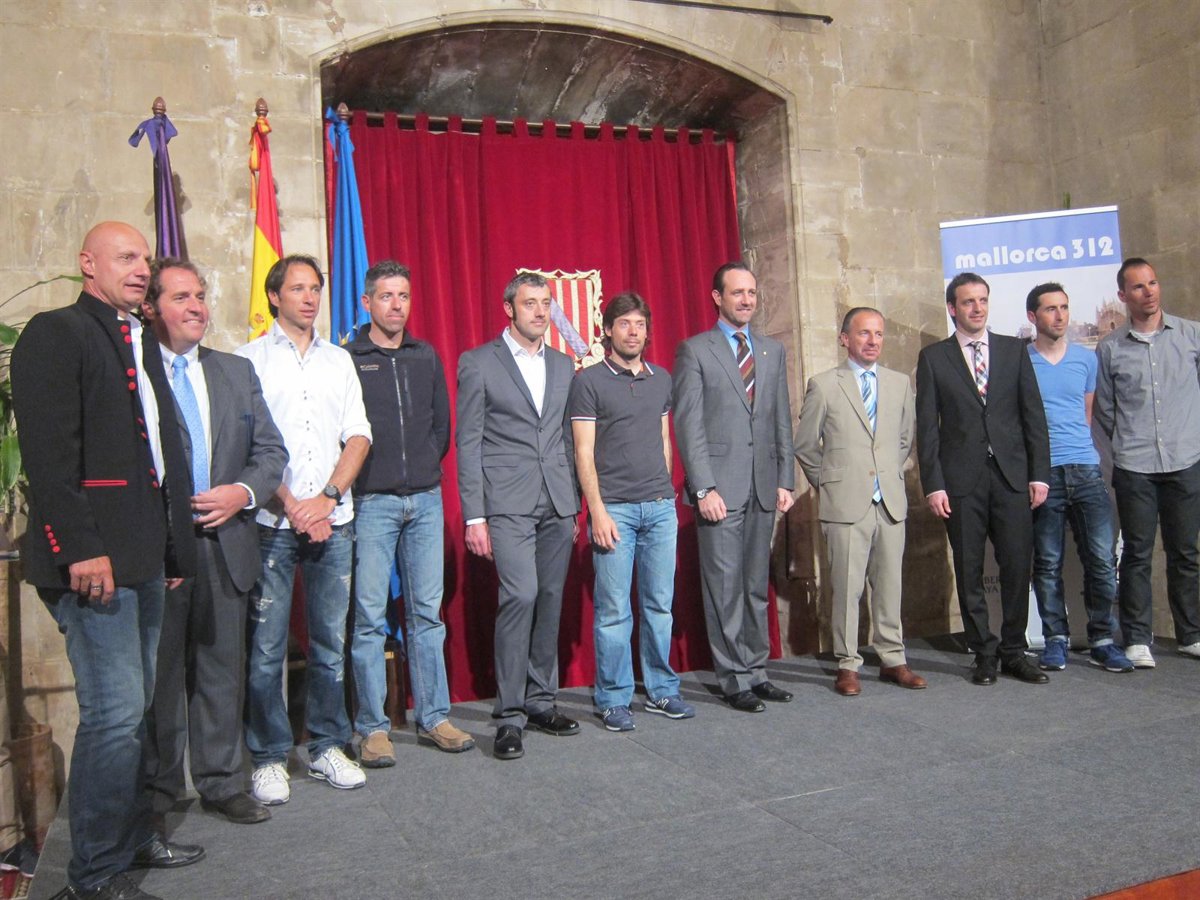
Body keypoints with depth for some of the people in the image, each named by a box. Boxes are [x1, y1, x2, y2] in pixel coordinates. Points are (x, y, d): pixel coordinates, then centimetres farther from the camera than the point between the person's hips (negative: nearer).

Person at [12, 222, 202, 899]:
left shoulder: (139, 346, 20)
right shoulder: (55, 334, -5)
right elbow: (47, 450, -15)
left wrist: (173, 547, 17)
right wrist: (79, 549, -21)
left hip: (144, 558, 9)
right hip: (95, 560, -9)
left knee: (133, 707, 16)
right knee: (115, 712, -6)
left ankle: (133, 837, 29)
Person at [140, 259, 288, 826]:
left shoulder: (237, 372, 13)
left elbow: (270, 450, 12)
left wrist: (242, 492, -6)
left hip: (225, 545, 4)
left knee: (222, 669, 12)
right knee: (159, 674, 8)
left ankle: (221, 782, 25)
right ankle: (157, 790, 24)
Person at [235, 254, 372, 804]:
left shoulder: (339, 360, 15)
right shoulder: (251, 359, 4)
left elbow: (358, 436, 8)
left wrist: (328, 497, -6)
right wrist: (292, 506, -11)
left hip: (332, 521, 3)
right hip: (272, 522, -3)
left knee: (331, 641, 8)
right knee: (266, 646, 0)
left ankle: (327, 747, 20)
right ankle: (269, 757, 13)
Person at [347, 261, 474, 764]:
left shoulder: (426, 357, 12)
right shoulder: (347, 360, -1)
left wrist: (426, 467, 9)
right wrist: (360, 478, -1)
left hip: (425, 499, 4)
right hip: (372, 501, -4)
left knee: (426, 612, 8)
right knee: (370, 616, -1)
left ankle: (432, 717, 16)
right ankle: (372, 728, 9)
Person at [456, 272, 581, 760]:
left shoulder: (563, 365, 15)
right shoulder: (478, 363, 1)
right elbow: (468, 443, -3)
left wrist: (575, 502, 11)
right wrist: (474, 515, -8)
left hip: (557, 504, 5)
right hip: (507, 503, -5)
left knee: (550, 600, 8)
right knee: (521, 595, -14)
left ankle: (540, 701, 22)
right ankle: (509, 715, -3)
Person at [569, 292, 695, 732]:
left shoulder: (661, 379, 13)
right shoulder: (589, 381, -2)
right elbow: (584, 453, -6)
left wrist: (667, 492, 14)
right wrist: (598, 511, -12)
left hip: (660, 506, 5)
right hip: (614, 509, -4)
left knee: (660, 605, 9)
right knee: (613, 610, 0)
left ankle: (661, 691, 21)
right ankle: (614, 699, 11)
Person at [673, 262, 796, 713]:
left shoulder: (773, 351, 14)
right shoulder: (695, 351, -1)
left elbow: (782, 421, 14)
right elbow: (688, 425, -7)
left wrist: (785, 480, 6)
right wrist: (704, 489, -13)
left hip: (763, 488, 5)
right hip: (720, 486, -4)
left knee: (756, 586, 11)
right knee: (725, 588, 1)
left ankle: (756, 671, 22)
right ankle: (735, 679, 12)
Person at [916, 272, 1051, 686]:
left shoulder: (1014, 349, 11)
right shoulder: (933, 357, 5)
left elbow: (1033, 414, 8)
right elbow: (927, 426, 1)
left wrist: (1039, 473, 1)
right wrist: (933, 484, -6)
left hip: (1012, 476, 2)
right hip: (962, 479, -1)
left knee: (1017, 567, 3)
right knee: (969, 572, 4)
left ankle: (1014, 652, 17)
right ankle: (984, 653, 16)